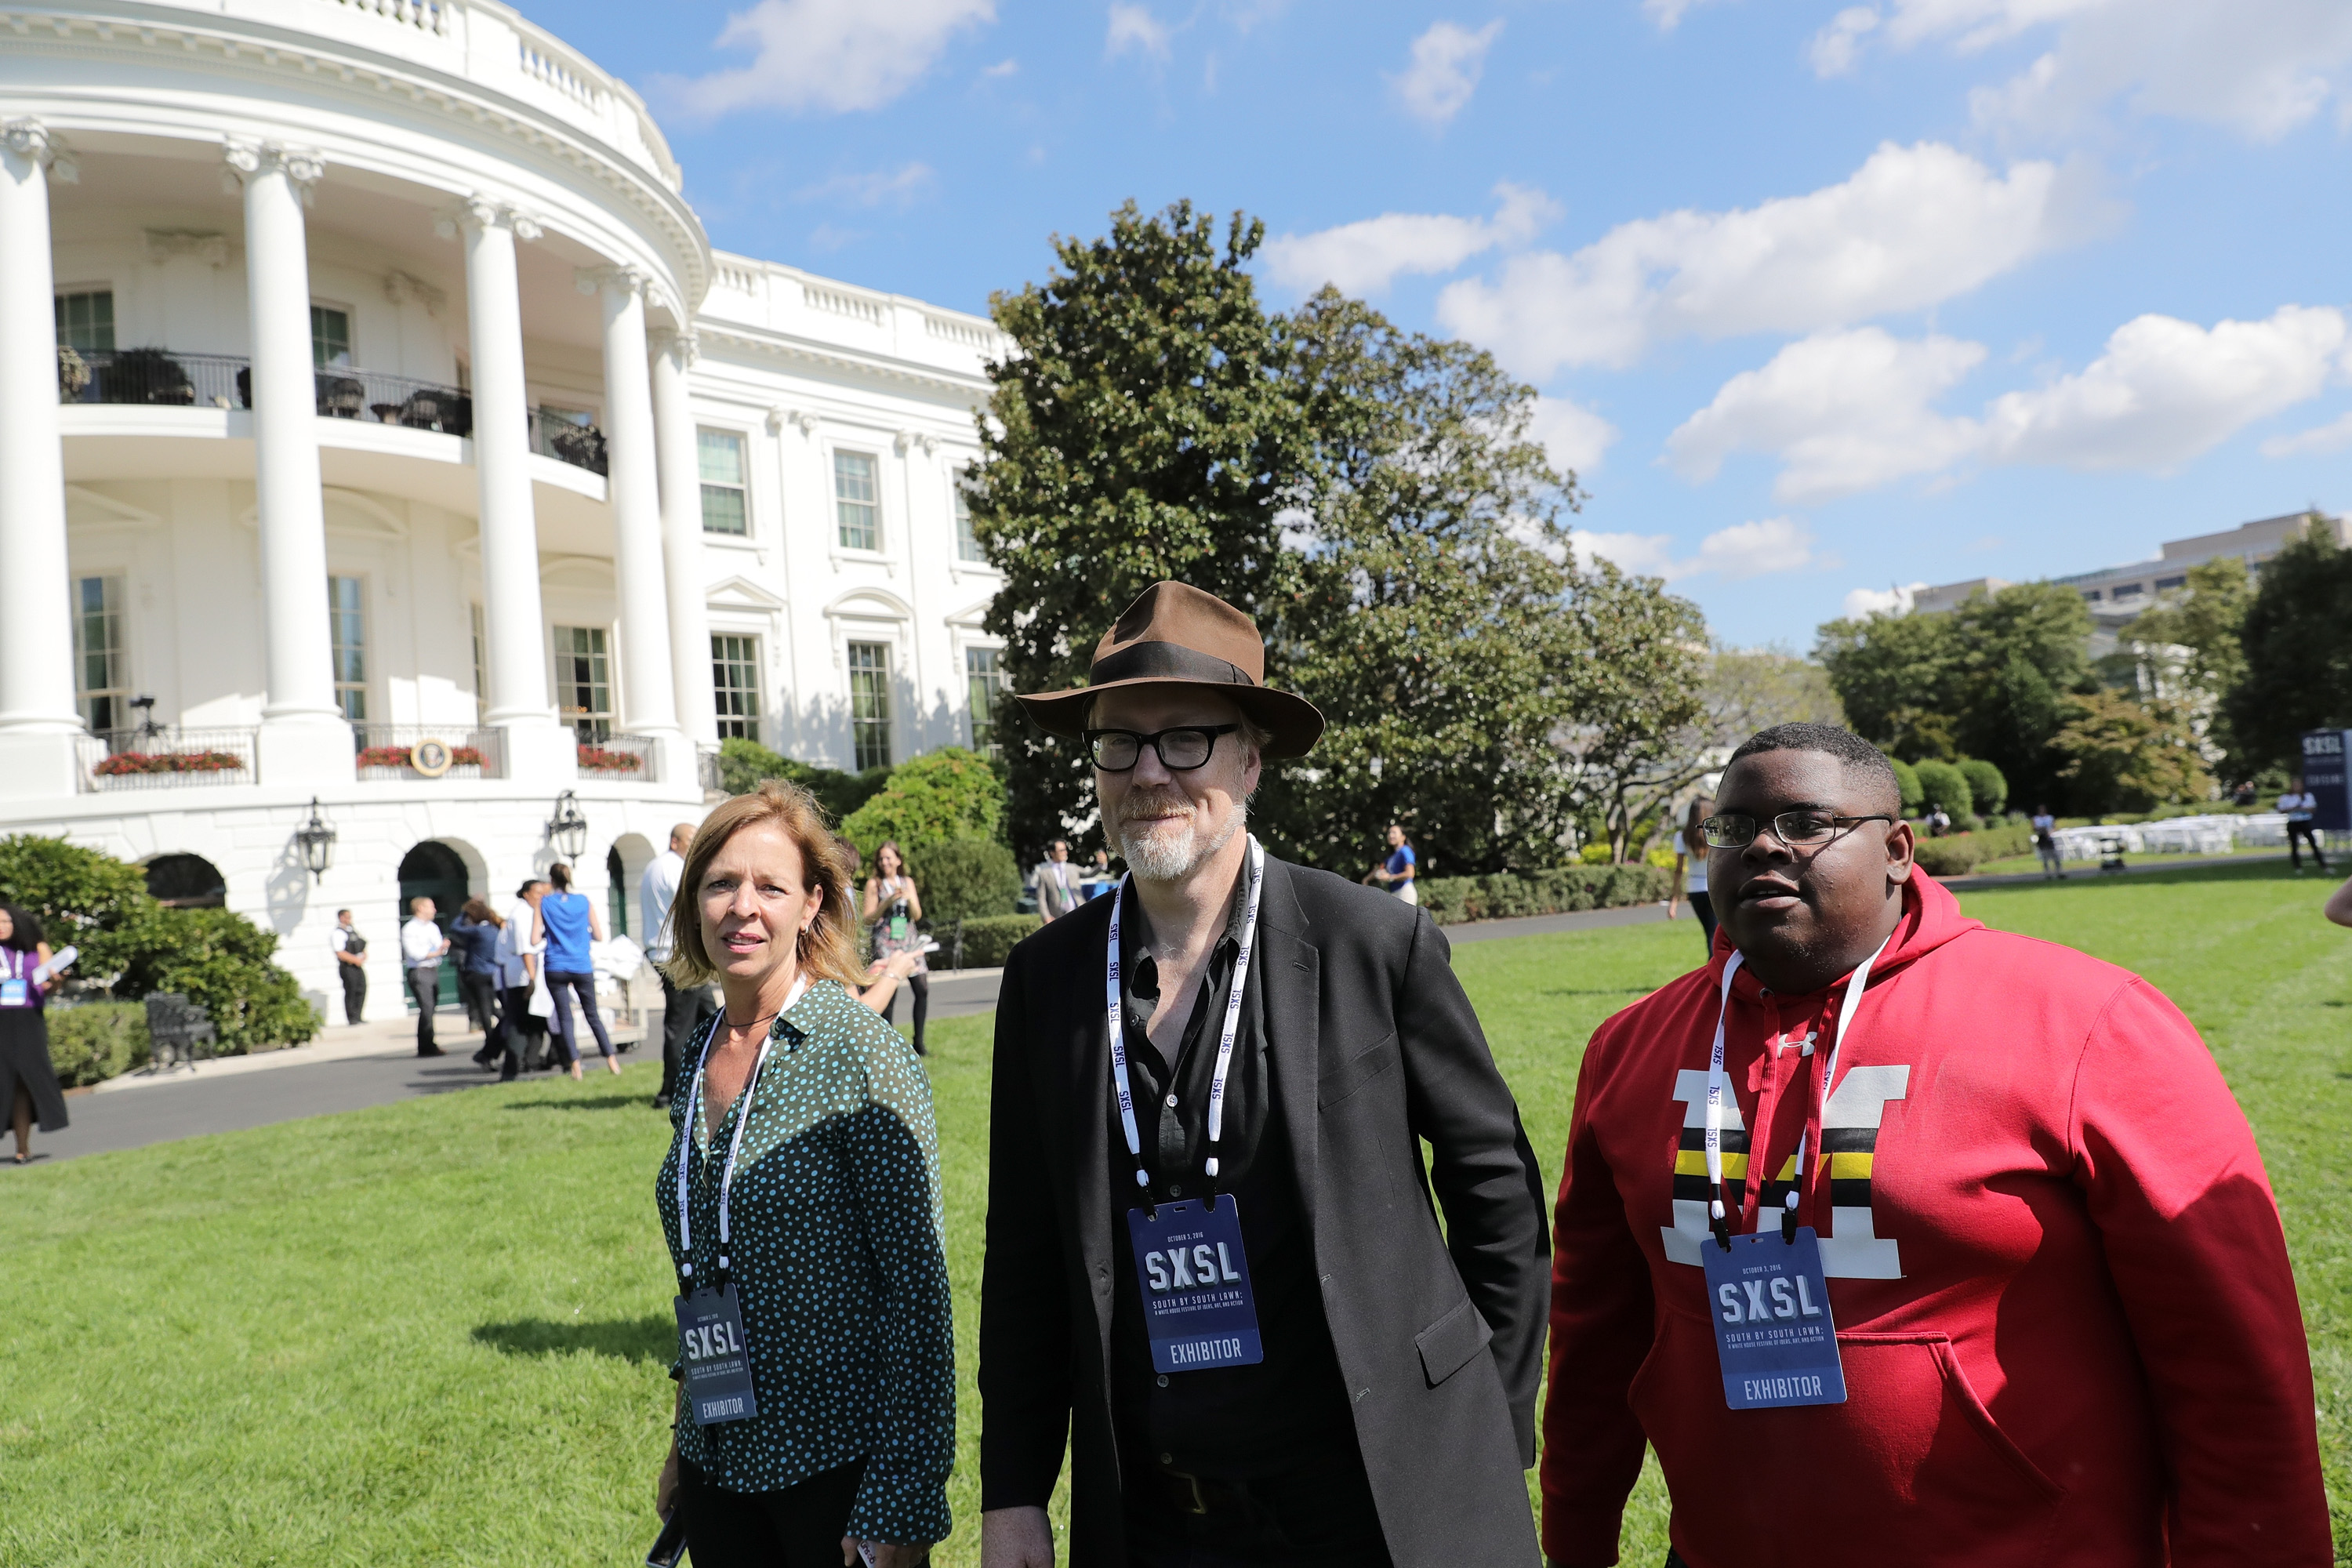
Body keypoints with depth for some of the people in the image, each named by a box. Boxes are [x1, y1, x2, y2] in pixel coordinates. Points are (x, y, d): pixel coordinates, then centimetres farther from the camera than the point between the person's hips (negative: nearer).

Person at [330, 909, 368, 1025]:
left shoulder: (354, 929, 15)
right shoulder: (337, 933, -9)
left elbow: (363, 944, 22)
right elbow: (341, 954, -16)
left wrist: (364, 956, 3)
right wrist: (356, 960, -16)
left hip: (358, 965, 7)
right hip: (347, 967, -7)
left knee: (361, 990, 5)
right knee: (351, 992, -5)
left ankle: (358, 1017, 13)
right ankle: (352, 1019, 1)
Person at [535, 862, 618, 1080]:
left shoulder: (545, 903, -3)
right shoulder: (585, 901, 1)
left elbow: (535, 939, -7)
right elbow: (598, 936, 2)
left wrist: (548, 935, 14)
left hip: (555, 969, -1)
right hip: (582, 968, 1)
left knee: (564, 1017, 4)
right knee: (593, 1015, 13)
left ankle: (575, 1065, -5)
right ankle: (611, 1060, 9)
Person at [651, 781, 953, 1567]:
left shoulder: (859, 1052, -15)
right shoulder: (702, 1058, 4)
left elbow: (916, 1283, -16)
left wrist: (903, 1499, -17)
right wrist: (685, 1444, 17)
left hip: (838, 1466, -6)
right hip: (719, 1465, 6)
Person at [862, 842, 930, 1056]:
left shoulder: (908, 882, 13)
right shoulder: (874, 883, 4)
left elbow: (917, 915, 9)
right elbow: (869, 917, -1)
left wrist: (909, 898, -10)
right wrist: (888, 901, -13)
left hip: (909, 940, 3)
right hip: (885, 941, -3)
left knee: (922, 988, -5)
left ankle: (919, 1042, 3)